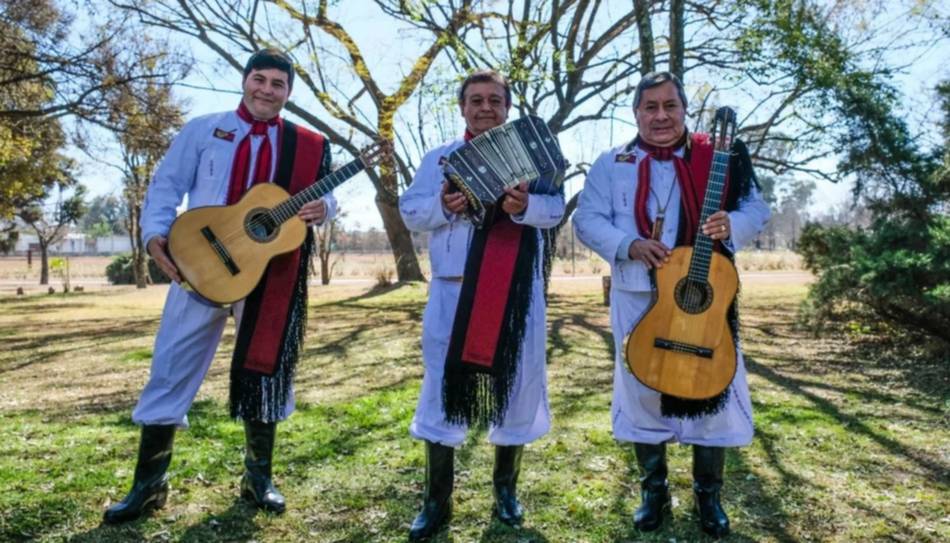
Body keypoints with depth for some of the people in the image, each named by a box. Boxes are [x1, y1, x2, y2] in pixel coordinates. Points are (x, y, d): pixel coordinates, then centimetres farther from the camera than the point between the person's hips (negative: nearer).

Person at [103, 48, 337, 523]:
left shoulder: (307, 145, 7)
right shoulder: (203, 130, 6)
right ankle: (148, 484, 17)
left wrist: (323, 207, -15)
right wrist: (156, 234, -13)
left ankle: (258, 477, 22)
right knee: (172, 369, 3)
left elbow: (324, 195, 10)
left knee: (264, 369, 6)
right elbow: (166, 184, 3)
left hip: (270, 274, 1)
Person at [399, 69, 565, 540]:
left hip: (515, 291, 0)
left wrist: (525, 207, -26)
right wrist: (442, 206, -18)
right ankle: (437, 500, 16)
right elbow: (409, 212, 4)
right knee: (443, 387, 3)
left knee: (516, 384, 7)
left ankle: (506, 488, 26)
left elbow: (555, 208, -3)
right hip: (453, 290, 1)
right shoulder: (438, 158, 13)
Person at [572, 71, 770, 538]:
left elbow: (755, 210, 3)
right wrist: (630, 245, -18)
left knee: (712, 389, 4)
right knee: (642, 391, 8)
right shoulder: (612, 164, 6)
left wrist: (730, 225, -21)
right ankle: (654, 491, 26)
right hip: (638, 298, 1)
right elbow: (587, 220, 0)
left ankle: (708, 495, 25)